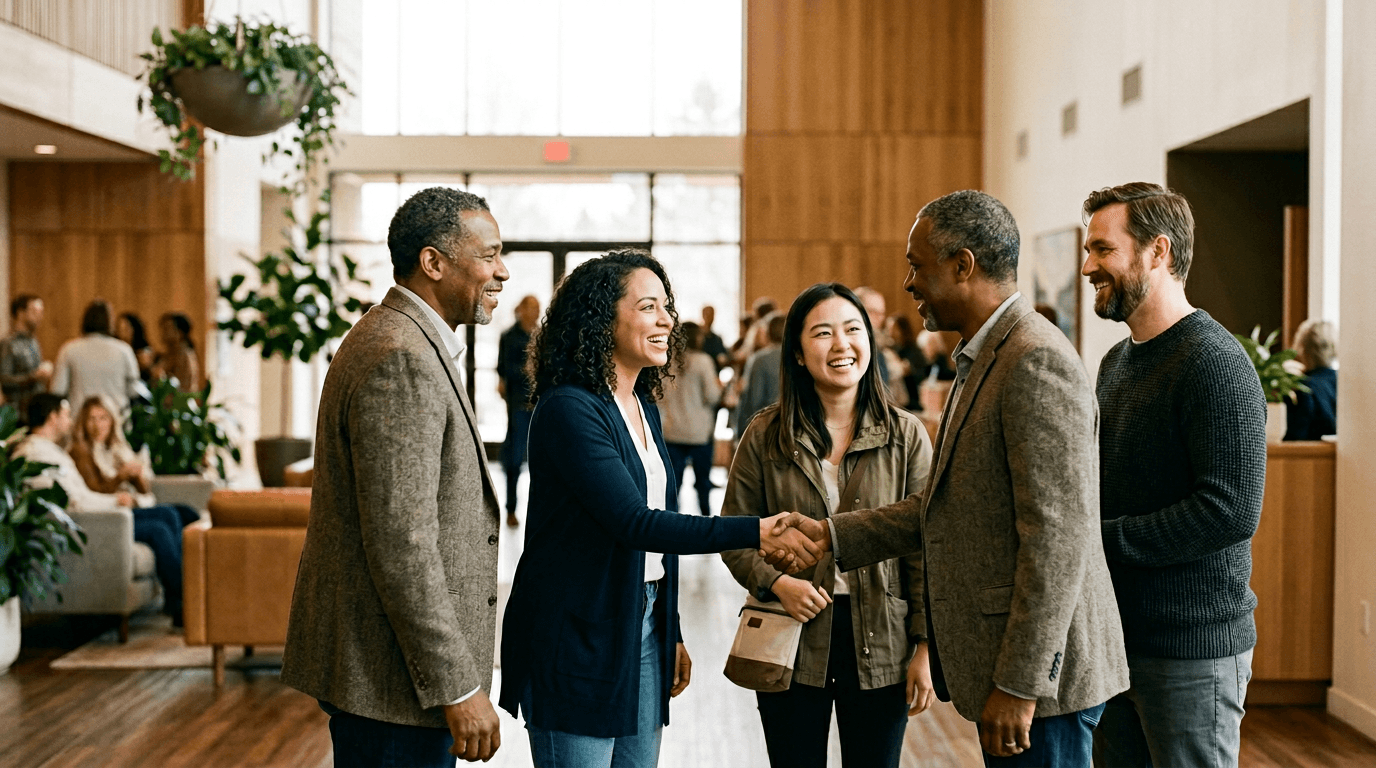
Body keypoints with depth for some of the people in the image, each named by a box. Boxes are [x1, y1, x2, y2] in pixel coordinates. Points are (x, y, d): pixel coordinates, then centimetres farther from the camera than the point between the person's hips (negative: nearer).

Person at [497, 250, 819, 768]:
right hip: (578, 640, -8)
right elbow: (634, 523, -24)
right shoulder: (568, 409, -16)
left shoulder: (644, 409, 12)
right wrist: (754, 533, -30)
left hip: (644, 627, 8)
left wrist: (672, 632, 18)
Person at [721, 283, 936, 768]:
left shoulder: (906, 436, -1)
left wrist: (925, 646, -4)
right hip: (792, 643, 0)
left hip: (881, 645, 0)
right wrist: (777, 582, -14)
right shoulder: (765, 436, 0)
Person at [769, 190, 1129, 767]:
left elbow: (1056, 536, -23)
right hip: (1003, 662, 10)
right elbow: (943, 504, 19)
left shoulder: (1036, 362, -19)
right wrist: (833, 536, 13)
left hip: (1038, 674, -10)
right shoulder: (982, 359, 15)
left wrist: (1019, 685, -22)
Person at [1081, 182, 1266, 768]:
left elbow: (1232, 511, -23)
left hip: (1193, 652, -8)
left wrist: (1099, 540, -19)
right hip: (1115, 636, 8)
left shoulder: (1215, 362, -15)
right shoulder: (1116, 361, 14)